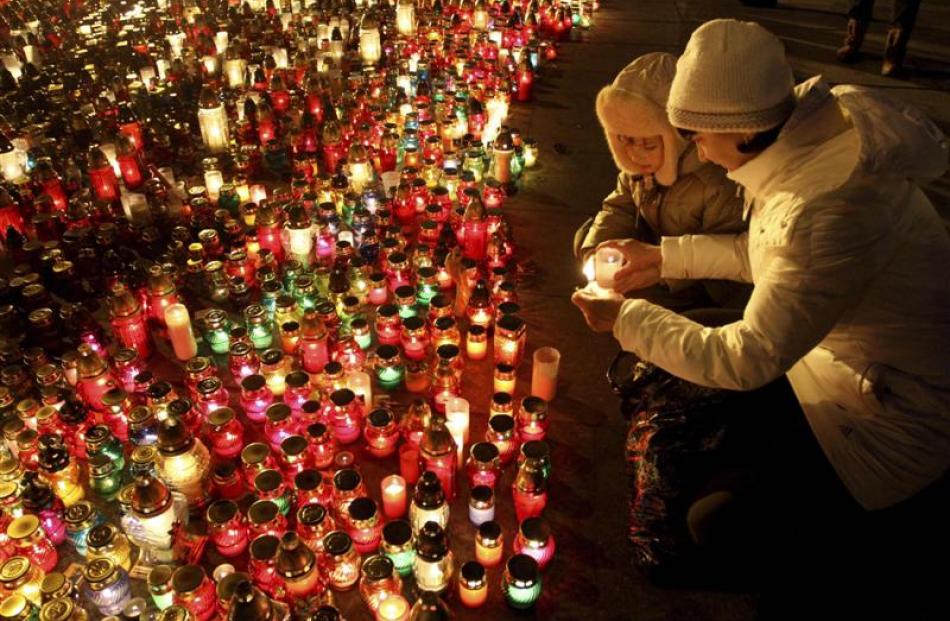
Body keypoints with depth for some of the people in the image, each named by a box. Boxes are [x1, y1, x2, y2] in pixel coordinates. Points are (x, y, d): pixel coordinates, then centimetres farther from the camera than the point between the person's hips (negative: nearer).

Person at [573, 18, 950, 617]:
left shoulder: (835, 210, -38)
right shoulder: (820, 123, -10)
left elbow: (746, 359, -29)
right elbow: (770, 251, 4)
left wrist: (628, 318, -18)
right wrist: (668, 255, 1)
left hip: (896, 408, -8)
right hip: (848, 351, 8)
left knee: (716, 519, -5)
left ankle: (891, 564, 19)